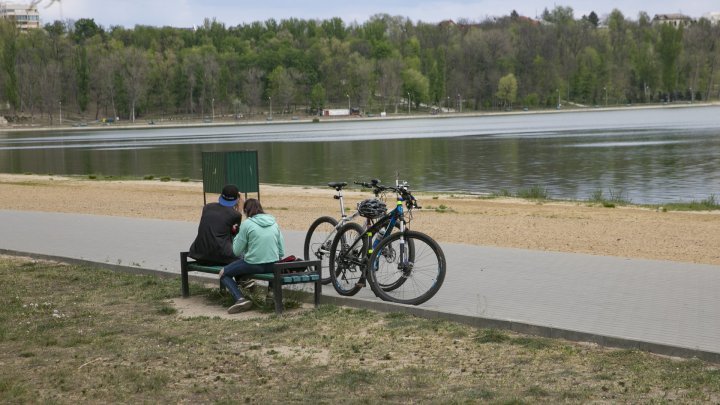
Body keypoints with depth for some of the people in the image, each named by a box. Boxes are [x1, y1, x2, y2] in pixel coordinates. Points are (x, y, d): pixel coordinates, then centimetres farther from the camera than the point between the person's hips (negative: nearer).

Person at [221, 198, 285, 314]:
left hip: (253, 265, -6)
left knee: (223, 273, 12)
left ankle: (240, 299, -10)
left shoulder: (247, 224, -8)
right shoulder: (274, 223, 7)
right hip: (273, 266, 6)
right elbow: (281, 252, 8)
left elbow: (236, 251, -3)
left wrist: (237, 236, 12)